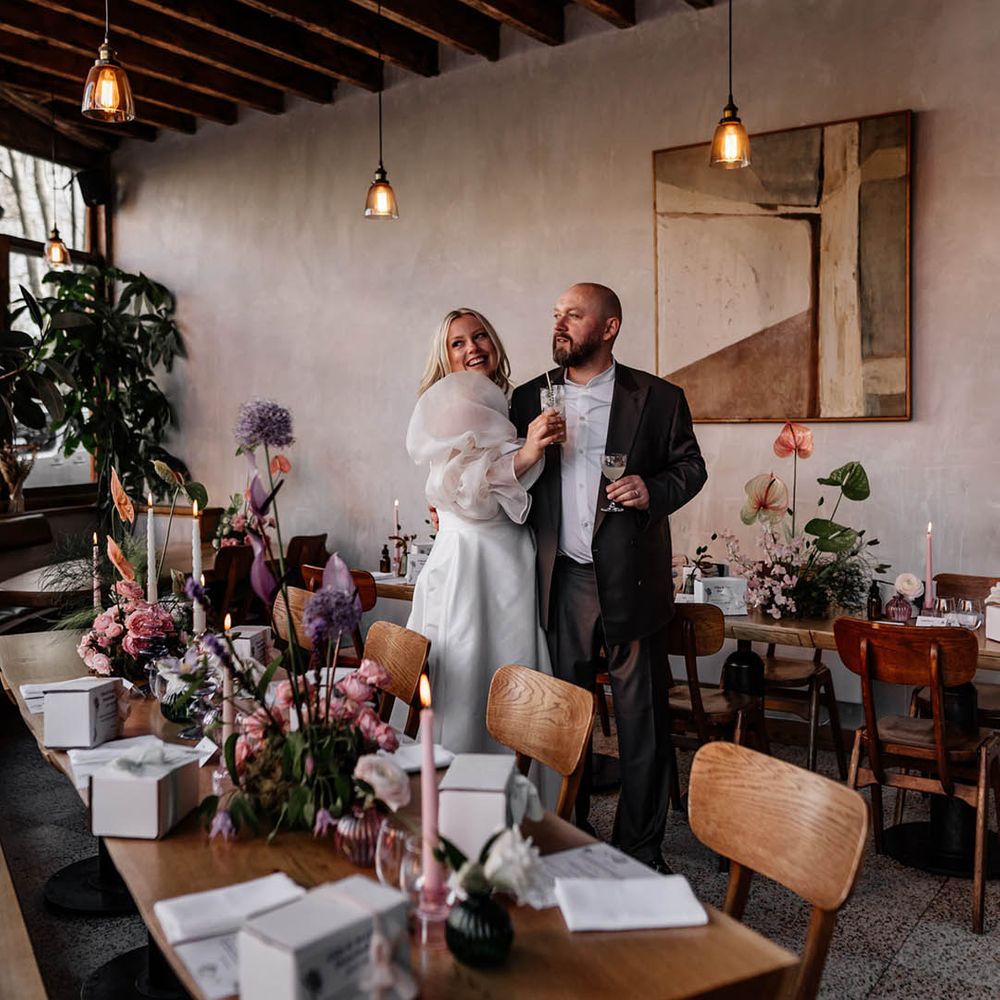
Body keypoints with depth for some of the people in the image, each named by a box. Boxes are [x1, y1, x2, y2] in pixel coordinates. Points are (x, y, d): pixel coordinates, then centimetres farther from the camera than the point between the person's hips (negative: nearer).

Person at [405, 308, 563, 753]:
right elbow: (463, 491, -19)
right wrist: (526, 454, -26)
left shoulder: (495, 404, 19)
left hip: (509, 562, 9)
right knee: (469, 691, -3)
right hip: (470, 561, -9)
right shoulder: (453, 400, -8)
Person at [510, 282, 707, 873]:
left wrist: (654, 491, -10)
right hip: (562, 580, 2)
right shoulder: (530, 398, 10)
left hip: (632, 580, -2)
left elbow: (690, 465, 8)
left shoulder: (658, 398, 2)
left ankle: (642, 846, 19)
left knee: (642, 718, 5)